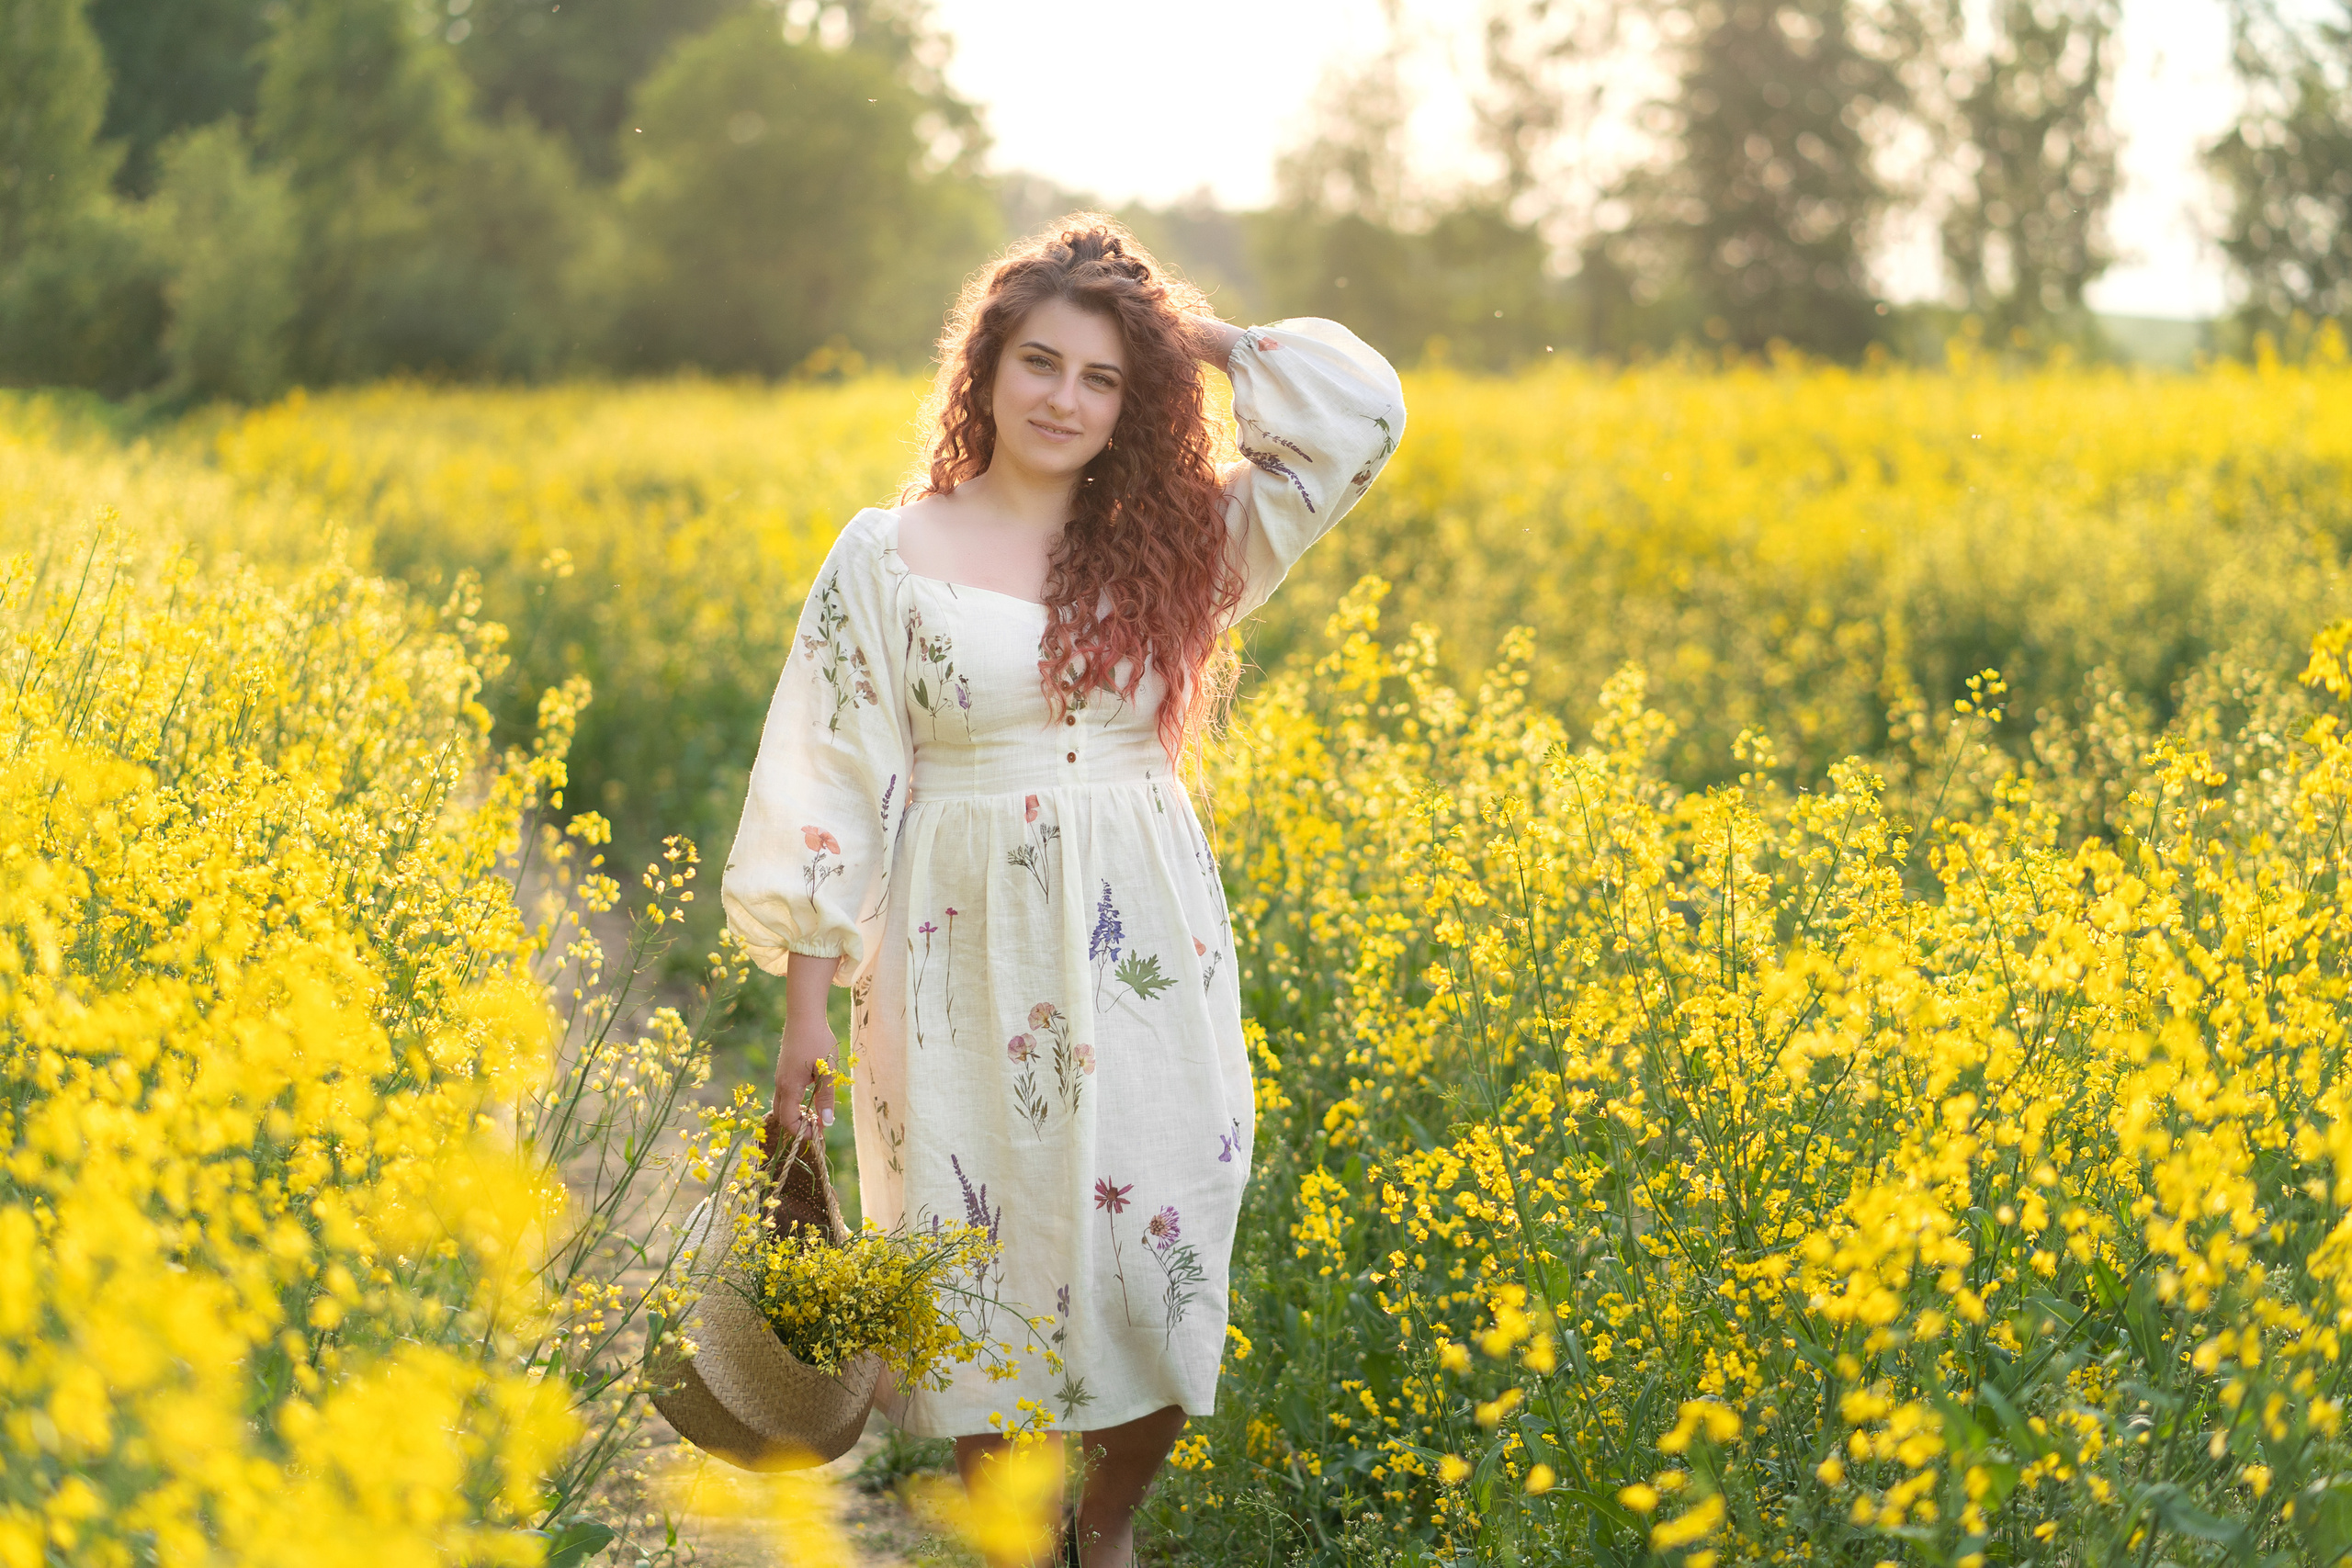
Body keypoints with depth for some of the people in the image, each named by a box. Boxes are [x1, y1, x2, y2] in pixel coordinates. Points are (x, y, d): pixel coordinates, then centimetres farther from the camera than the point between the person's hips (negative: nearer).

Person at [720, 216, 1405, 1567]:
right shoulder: (889, 557, 0)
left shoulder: (1174, 546, 6)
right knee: (986, 1258, 3)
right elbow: (828, 787, 1)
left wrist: (1200, 334, 3)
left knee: (1160, 1262, 3)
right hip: (968, 969, -2)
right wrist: (807, 1003, -2)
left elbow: (1362, 410, 1)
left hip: (1143, 964, 2)